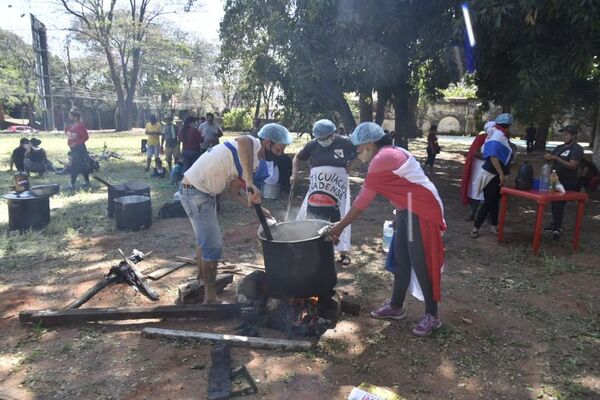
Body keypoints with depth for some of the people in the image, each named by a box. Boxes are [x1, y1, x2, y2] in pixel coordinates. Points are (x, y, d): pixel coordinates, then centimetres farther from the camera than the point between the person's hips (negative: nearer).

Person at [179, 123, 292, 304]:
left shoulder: (253, 160, 9)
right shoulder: (253, 144, -20)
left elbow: (233, 191, 9)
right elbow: (244, 141, -48)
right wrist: (250, 182, -54)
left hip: (206, 193, 10)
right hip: (195, 193, -10)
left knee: (205, 239, 26)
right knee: (213, 246, -7)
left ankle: (202, 279, 47)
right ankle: (210, 297, 6)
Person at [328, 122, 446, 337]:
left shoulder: (381, 160, -18)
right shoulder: (390, 154, 13)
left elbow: (362, 201, -16)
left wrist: (340, 226, -9)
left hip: (421, 211, -10)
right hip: (407, 211, 10)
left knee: (421, 264, -2)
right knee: (401, 261, 15)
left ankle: (432, 316, 11)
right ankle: (395, 307, 27)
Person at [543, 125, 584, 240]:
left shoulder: (577, 149, -10)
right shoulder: (559, 147, 13)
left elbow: (573, 166, -20)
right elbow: (551, 158, 16)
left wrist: (557, 158, -26)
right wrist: (548, 157, -7)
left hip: (567, 184, -7)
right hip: (555, 180, 7)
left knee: (559, 204, -10)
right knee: (554, 203, 13)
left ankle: (557, 228, -4)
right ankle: (555, 224, 27)